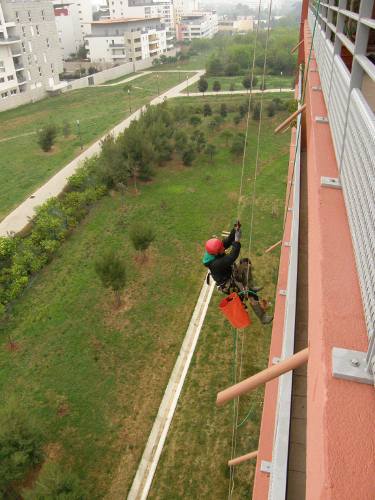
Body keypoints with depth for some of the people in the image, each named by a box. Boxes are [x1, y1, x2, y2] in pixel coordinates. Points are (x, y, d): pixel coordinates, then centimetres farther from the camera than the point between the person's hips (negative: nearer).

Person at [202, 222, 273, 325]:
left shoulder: (214, 251, -15)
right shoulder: (216, 264, -40)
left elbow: (227, 241, -12)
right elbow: (232, 257, -46)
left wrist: (235, 230, -27)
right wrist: (237, 240, -43)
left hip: (233, 276, 9)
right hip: (229, 285, -9)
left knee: (245, 262, 10)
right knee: (251, 294, -18)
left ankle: (250, 286, 15)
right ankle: (263, 317, -4)